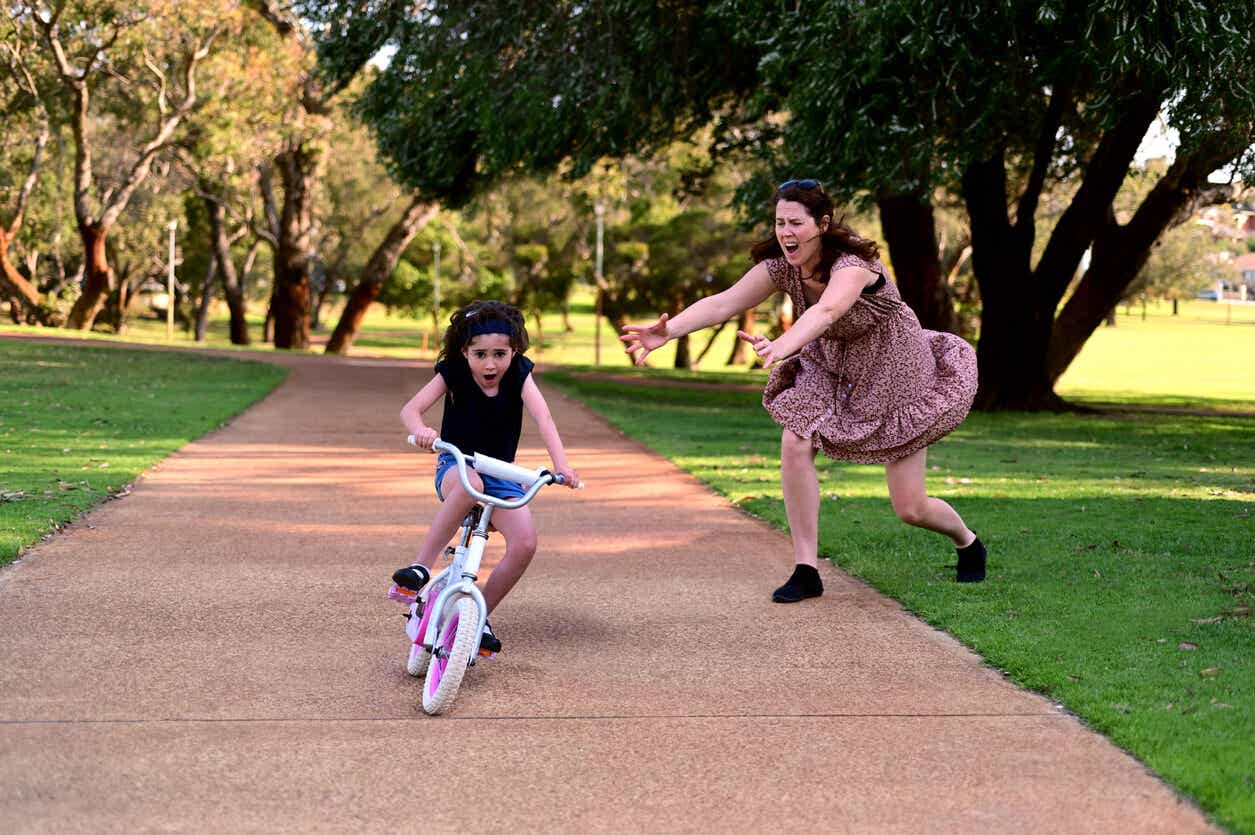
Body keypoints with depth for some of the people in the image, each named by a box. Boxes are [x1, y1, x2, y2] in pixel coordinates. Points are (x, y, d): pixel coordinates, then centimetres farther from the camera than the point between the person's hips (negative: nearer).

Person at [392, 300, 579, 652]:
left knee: (525, 543, -21)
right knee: (470, 485, -42)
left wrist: (561, 465, -36)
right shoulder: (453, 373, -10)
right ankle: (421, 566, -33)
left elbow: (543, 418, -21)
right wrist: (420, 430, -43)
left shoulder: (519, 375, -8)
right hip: (455, 466, -2)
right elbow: (410, 409, -19)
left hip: (501, 474, 3)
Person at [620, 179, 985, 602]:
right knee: (795, 442, -23)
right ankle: (806, 570, -13)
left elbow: (825, 311, -54)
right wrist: (667, 331, -43)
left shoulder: (853, 263, -34)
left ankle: (968, 543, 34)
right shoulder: (781, 266, -15)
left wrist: (783, 345, -74)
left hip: (895, 373, -5)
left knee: (910, 508, -2)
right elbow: (722, 302, -26)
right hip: (834, 369, 5)